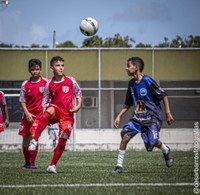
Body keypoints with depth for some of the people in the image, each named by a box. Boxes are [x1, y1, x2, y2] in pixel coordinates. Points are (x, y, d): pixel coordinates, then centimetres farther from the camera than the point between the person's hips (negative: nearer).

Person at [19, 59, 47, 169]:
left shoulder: (45, 83, -1)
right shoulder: (25, 84, 5)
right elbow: (22, 101, 7)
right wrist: (27, 113, -5)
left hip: (40, 114, -3)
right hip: (28, 114, 3)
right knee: (25, 139, 5)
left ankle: (32, 162, -11)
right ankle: (27, 162, 17)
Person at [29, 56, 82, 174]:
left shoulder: (71, 81, 4)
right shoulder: (49, 84, 4)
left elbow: (79, 93, 15)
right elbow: (45, 101, 8)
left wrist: (78, 105, -1)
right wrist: (45, 114, -8)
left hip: (68, 113, 1)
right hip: (56, 108, -1)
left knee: (63, 139, -5)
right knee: (50, 110, -39)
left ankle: (53, 165, 8)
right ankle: (35, 140, -42)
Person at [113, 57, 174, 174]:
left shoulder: (147, 81, -15)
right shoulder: (131, 83, 7)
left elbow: (164, 96, -10)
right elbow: (128, 104, 18)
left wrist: (168, 113, -13)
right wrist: (119, 117, 10)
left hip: (153, 117, -6)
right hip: (138, 117, 6)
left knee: (152, 142, -16)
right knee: (125, 134, -14)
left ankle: (166, 151, 21)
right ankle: (119, 166, -8)